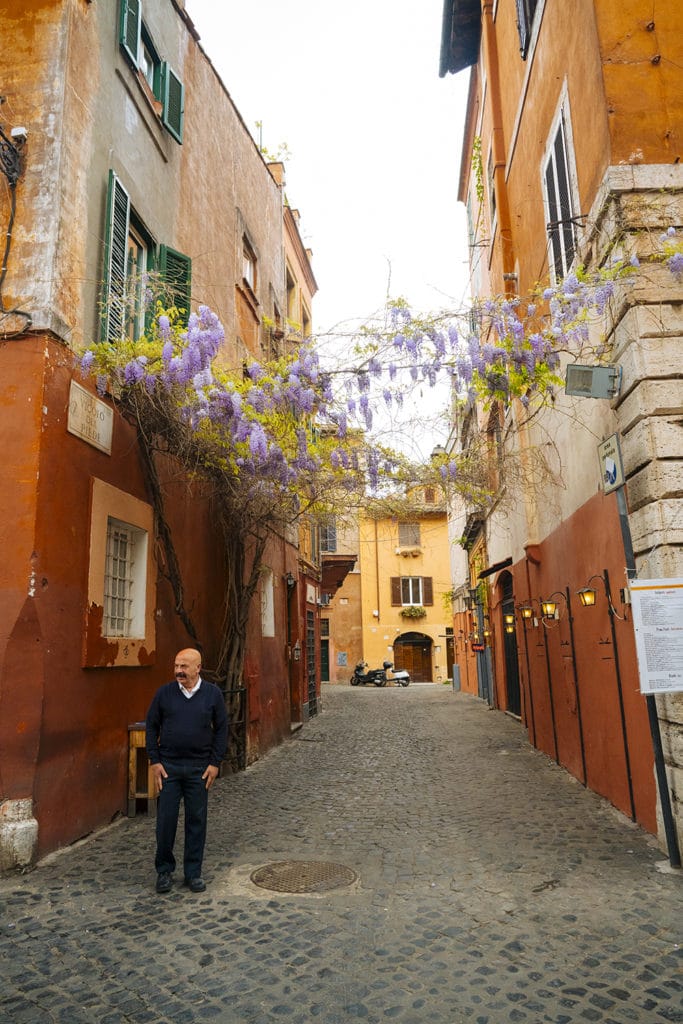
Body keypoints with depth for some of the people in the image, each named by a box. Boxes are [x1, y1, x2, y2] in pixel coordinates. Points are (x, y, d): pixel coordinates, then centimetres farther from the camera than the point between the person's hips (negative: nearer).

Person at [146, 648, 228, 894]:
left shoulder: (213, 694, -2)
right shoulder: (164, 693, -2)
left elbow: (221, 729, 3)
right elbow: (151, 727, 4)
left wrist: (215, 763, -3)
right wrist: (155, 762, -2)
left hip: (199, 768, 0)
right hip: (168, 766, 0)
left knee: (197, 820, 7)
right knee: (165, 819, 4)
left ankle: (193, 873, 22)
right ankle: (164, 870, 24)